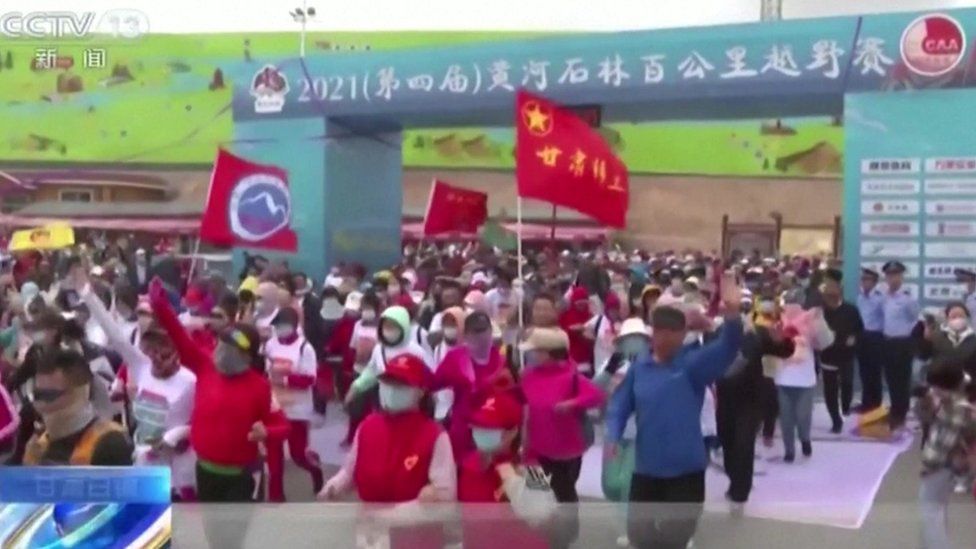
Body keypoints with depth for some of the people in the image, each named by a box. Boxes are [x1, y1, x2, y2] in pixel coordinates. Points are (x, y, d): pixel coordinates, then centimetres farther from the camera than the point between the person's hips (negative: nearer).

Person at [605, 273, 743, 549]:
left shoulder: (693, 363, -8)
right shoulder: (639, 369, 2)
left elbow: (727, 348, -25)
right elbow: (620, 405, 8)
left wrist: (732, 314, -44)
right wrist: (613, 437, -10)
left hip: (685, 468, -3)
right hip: (647, 467, 3)